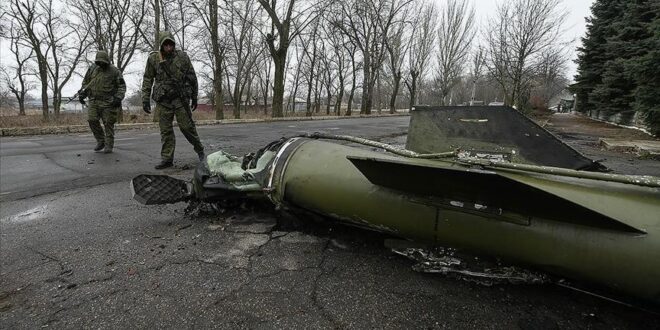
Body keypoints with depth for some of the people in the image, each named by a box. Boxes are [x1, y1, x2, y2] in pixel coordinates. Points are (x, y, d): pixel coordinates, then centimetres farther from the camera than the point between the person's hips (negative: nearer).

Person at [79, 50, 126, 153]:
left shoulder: (114, 71, -2)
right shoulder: (92, 69, 9)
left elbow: (122, 86, -3)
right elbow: (85, 82, 18)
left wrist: (118, 98, -16)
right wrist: (82, 94, 6)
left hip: (108, 103, -4)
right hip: (94, 101, 4)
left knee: (108, 124, -1)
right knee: (92, 120, -7)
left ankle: (109, 145, 9)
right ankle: (101, 141, 10)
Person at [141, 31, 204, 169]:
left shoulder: (182, 57, 0)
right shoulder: (153, 59, 2)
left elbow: (192, 78, 7)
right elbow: (147, 80, 6)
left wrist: (194, 97, 8)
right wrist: (145, 99, 0)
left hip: (181, 98, -1)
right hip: (163, 100, 2)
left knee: (187, 126, -3)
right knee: (165, 131, 3)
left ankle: (200, 150, 17)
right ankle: (167, 159, 9)